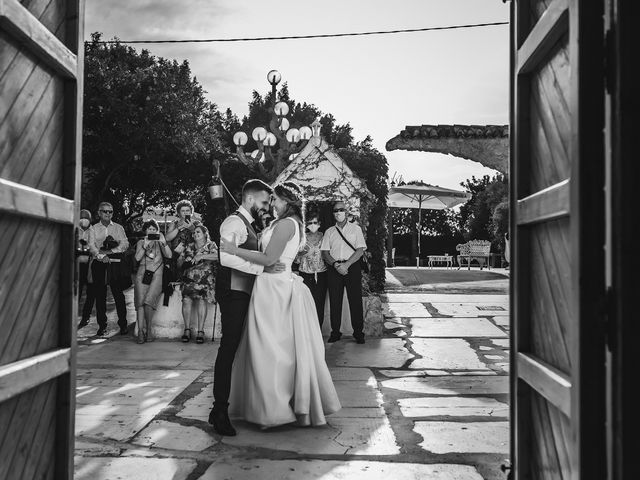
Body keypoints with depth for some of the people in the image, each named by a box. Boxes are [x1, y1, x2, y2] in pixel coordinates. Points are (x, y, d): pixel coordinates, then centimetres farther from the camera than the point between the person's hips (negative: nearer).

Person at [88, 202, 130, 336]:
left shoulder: (118, 228, 12)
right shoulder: (93, 228, 11)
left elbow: (125, 244, -1)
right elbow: (91, 246, -2)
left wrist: (110, 251, -13)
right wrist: (101, 256, -20)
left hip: (115, 264, -1)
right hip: (98, 264, 1)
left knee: (118, 295, -4)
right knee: (100, 295, 2)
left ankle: (123, 325, 1)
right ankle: (102, 326, 9)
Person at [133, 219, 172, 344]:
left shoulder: (160, 242, 15)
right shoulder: (141, 242, 16)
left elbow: (169, 255, -1)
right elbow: (137, 258, 0)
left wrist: (163, 242, -13)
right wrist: (145, 245, -10)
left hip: (156, 274, -1)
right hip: (142, 274, 1)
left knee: (148, 301, -18)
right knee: (140, 302, -13)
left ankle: (148, 329, -4)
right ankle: (141, 331, -13)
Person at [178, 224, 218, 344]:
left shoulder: (211, 245, 10)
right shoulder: (189, 247, 22)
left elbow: (217, 256, -10)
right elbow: (179, 263, 21)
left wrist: (202, 256, -20)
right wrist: (184, 260, -2)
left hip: (205, 278, -3)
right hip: (189, 278, 3)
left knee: (202, 299, -23)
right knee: (186, 299, -19)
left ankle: (200, 331, -21)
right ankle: (187, 330, -11)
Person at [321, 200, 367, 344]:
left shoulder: (355, 228, 8)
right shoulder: (329, 232, 14)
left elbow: (360, 250, -2)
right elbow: (325, 253, 6)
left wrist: (346, 264, -13)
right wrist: (336, 265, -12)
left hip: (352, 266, -2)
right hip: (334, 267, 2)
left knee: (355, 300, -3)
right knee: (334, 301, 2)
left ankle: (358, 332, 3)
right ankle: (335, 332, 10)